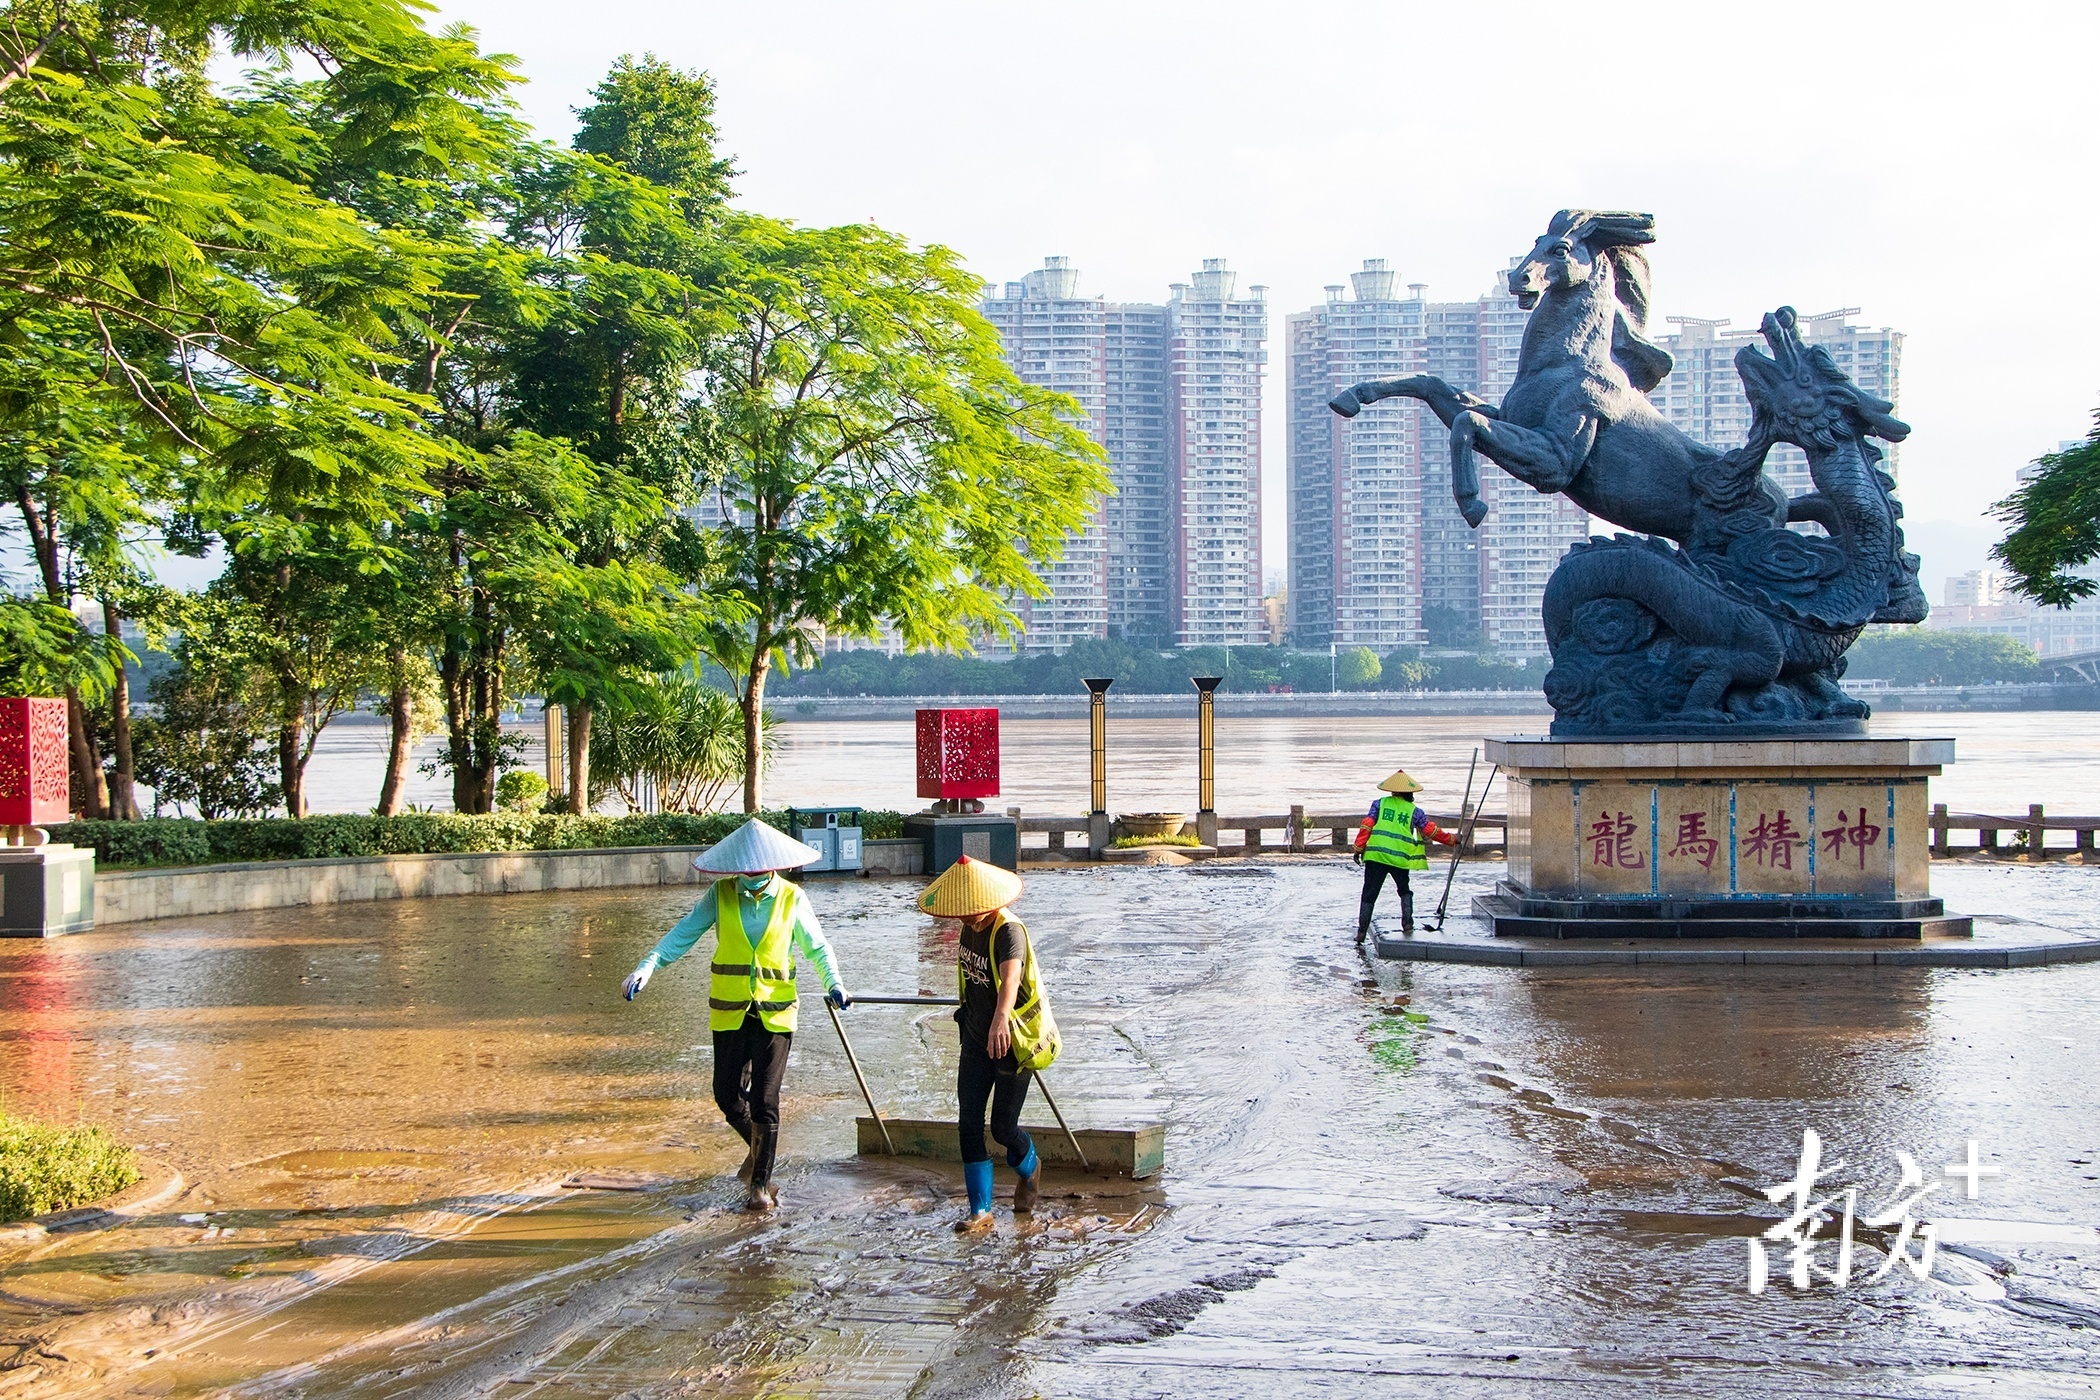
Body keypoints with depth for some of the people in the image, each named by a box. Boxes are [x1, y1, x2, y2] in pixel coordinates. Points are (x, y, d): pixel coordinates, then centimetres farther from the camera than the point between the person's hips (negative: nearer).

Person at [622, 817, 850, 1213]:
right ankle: (758, 1146, 36)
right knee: (727, 1094, 5)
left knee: (764, 1101, -4)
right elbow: (683, 934, -2)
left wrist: (833, 984, -11)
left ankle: (761, 1183, 12)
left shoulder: (792, 899, -2)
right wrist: (647, 966, -16)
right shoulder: (721, 895, 0)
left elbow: (816, 947, 6)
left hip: (774, 1016, -2)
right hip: (729, 1014, 2)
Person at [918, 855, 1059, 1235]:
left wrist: (1001, 1017, -62)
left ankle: (1029, 1169, 35)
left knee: (1002, 1127, 2)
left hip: (1012, 1042, -7)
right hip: (975, 1040, 7)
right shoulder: (970, 929, 1)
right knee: (969, 1125, -1)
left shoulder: (1009, 932, -24)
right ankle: (980, 1210, 5)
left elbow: (1010, 977, -44)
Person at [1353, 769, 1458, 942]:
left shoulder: (1379, 804, 10)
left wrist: (1359, 849, 4)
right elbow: (1432, 831, 12)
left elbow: (1366, 826, 2)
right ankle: (1407, 923, 8)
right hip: (1400, 858, 0)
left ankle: (1361, 931, 1)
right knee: (1405, 891, 23)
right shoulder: (1414, 811, 9)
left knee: (1369, 894, 5)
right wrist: (1452, 840, 24)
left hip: (1375, 854, 0)